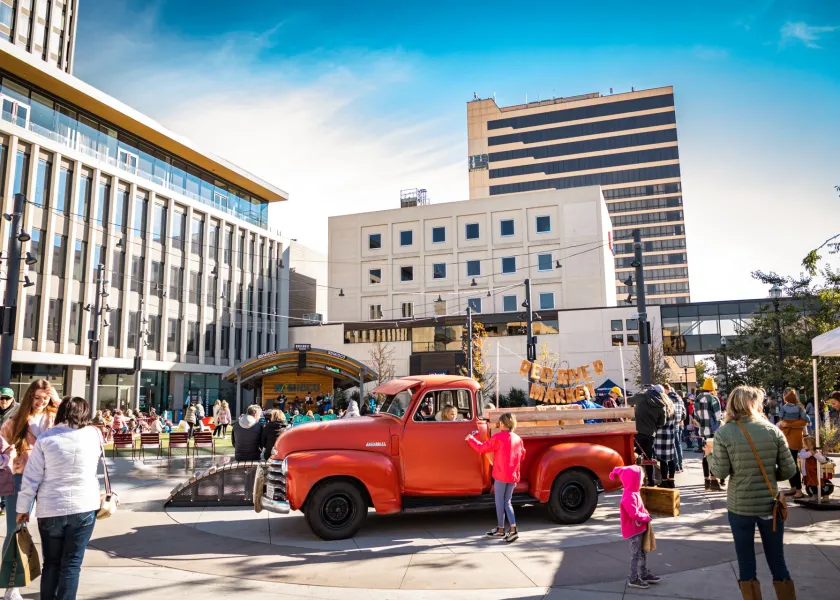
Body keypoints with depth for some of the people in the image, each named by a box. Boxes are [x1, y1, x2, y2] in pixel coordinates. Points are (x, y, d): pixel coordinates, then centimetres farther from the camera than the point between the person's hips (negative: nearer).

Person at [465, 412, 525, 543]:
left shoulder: (497, 438, -12)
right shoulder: (518, 439, 5)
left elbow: (482, 448, -5)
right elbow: (522, 456, 15)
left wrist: (470, 439, 8)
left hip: (500, 475, -6)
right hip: (513, 475, 6)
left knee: (500, 502, 8)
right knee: (507, 502, 13)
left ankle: (500, 529, 16)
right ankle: (513, 528, 2)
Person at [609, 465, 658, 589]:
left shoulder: (634, 493, 7)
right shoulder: (629, 496, -26)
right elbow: (634, 514, -29)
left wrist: (646, 514, -2)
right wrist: (647, 517, -15)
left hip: (640, 528, 10)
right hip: (634, 529, -10)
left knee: (642, 553, 20)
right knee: (636, 554, 0)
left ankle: (644, 574, 34)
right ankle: (633, 579, 10)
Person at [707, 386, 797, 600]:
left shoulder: (724, 433, -9)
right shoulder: (773, 430, -4)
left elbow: (720, 472, -9)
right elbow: (789, 470, -3)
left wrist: (710, 454, 9)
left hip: (739, 506, -2)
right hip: (770, 505, 2)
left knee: (746, 564, 10)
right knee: (777, 563, 15)